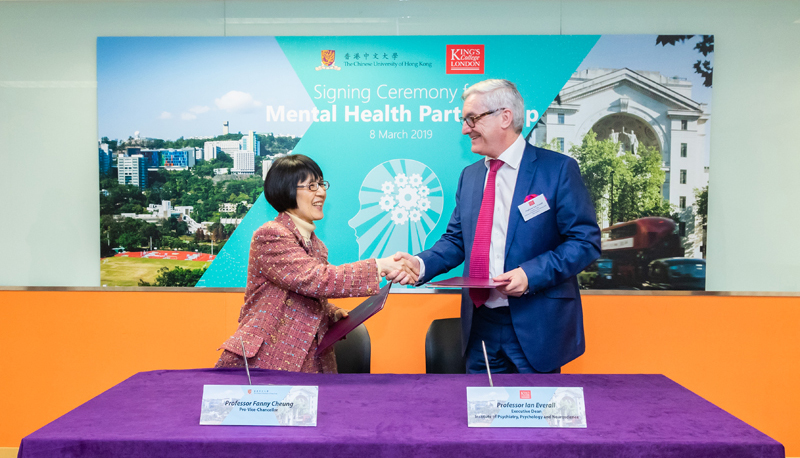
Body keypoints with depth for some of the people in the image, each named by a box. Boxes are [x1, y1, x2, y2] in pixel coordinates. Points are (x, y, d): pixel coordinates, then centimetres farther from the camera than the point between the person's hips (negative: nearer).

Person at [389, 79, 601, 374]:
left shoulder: (558, 169, -8)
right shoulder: (469, 175, 11)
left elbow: (586, 241, -9)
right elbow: (456, 239, 12)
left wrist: (531, 274, -21)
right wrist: (421, 264, -6)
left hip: (534, 327, -5)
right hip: (480, 325, 5)